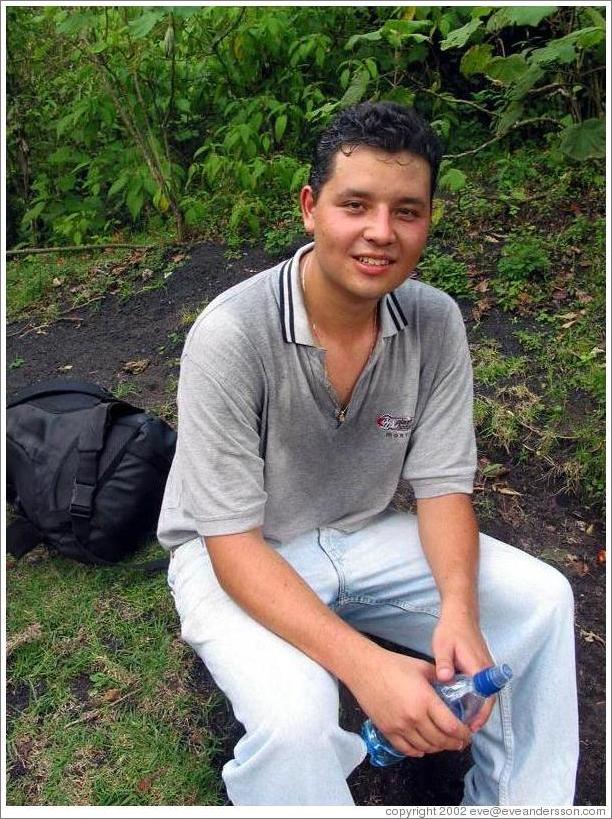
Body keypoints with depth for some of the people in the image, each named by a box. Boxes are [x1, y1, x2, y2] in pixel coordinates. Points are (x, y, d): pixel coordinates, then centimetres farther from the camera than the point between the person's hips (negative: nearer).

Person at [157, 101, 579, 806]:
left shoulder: (436, 322, -11)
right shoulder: (231, 334, -27)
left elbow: (443, 485, -7)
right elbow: (232, 541, -25)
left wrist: (458, 612, -26)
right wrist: (365, 664, -35)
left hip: (364, 537, 5)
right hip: (236, 557, -4)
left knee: (540, 600, -8)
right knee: (292, 715, -33)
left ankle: (514, 802, 15)